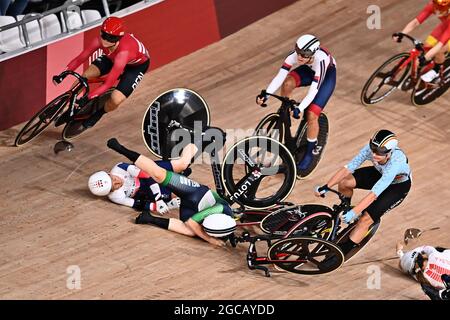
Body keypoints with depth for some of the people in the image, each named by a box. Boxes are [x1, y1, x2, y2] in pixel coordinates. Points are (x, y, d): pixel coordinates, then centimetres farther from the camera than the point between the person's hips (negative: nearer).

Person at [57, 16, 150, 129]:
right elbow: (80, 58, -22)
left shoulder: (124, 51, -45)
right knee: (86, 75, -19)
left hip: (137, 64, -5)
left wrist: (86, 97, -49)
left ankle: (98, 113, 13)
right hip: (112, 57, 5)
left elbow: (108, 84, -44)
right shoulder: (100, 40, -32)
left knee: (116, 100, -22)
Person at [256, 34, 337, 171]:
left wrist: (299, 109, -53)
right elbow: (280, 76, -34)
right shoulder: (295, 55, -32)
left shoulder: (320, 59, -42)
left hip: (327, 75, -4)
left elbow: (314, 90, -44)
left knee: (311, 115, -15)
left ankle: (310, 152, 7)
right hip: (308, 70, 4)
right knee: (287, 83, -29)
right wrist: (266, 94, -47)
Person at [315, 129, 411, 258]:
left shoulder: (395, 163, -43)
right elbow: (348, 168, -27)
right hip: (380, 173, 5)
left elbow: (374, 193, -46)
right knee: (344, 182, -17)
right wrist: (326, 187, -33)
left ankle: (340, 252, -9)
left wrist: (354, 213, -49)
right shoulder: (370, 149, -29)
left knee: (366, 218, -19)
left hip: (398, 186, -5)